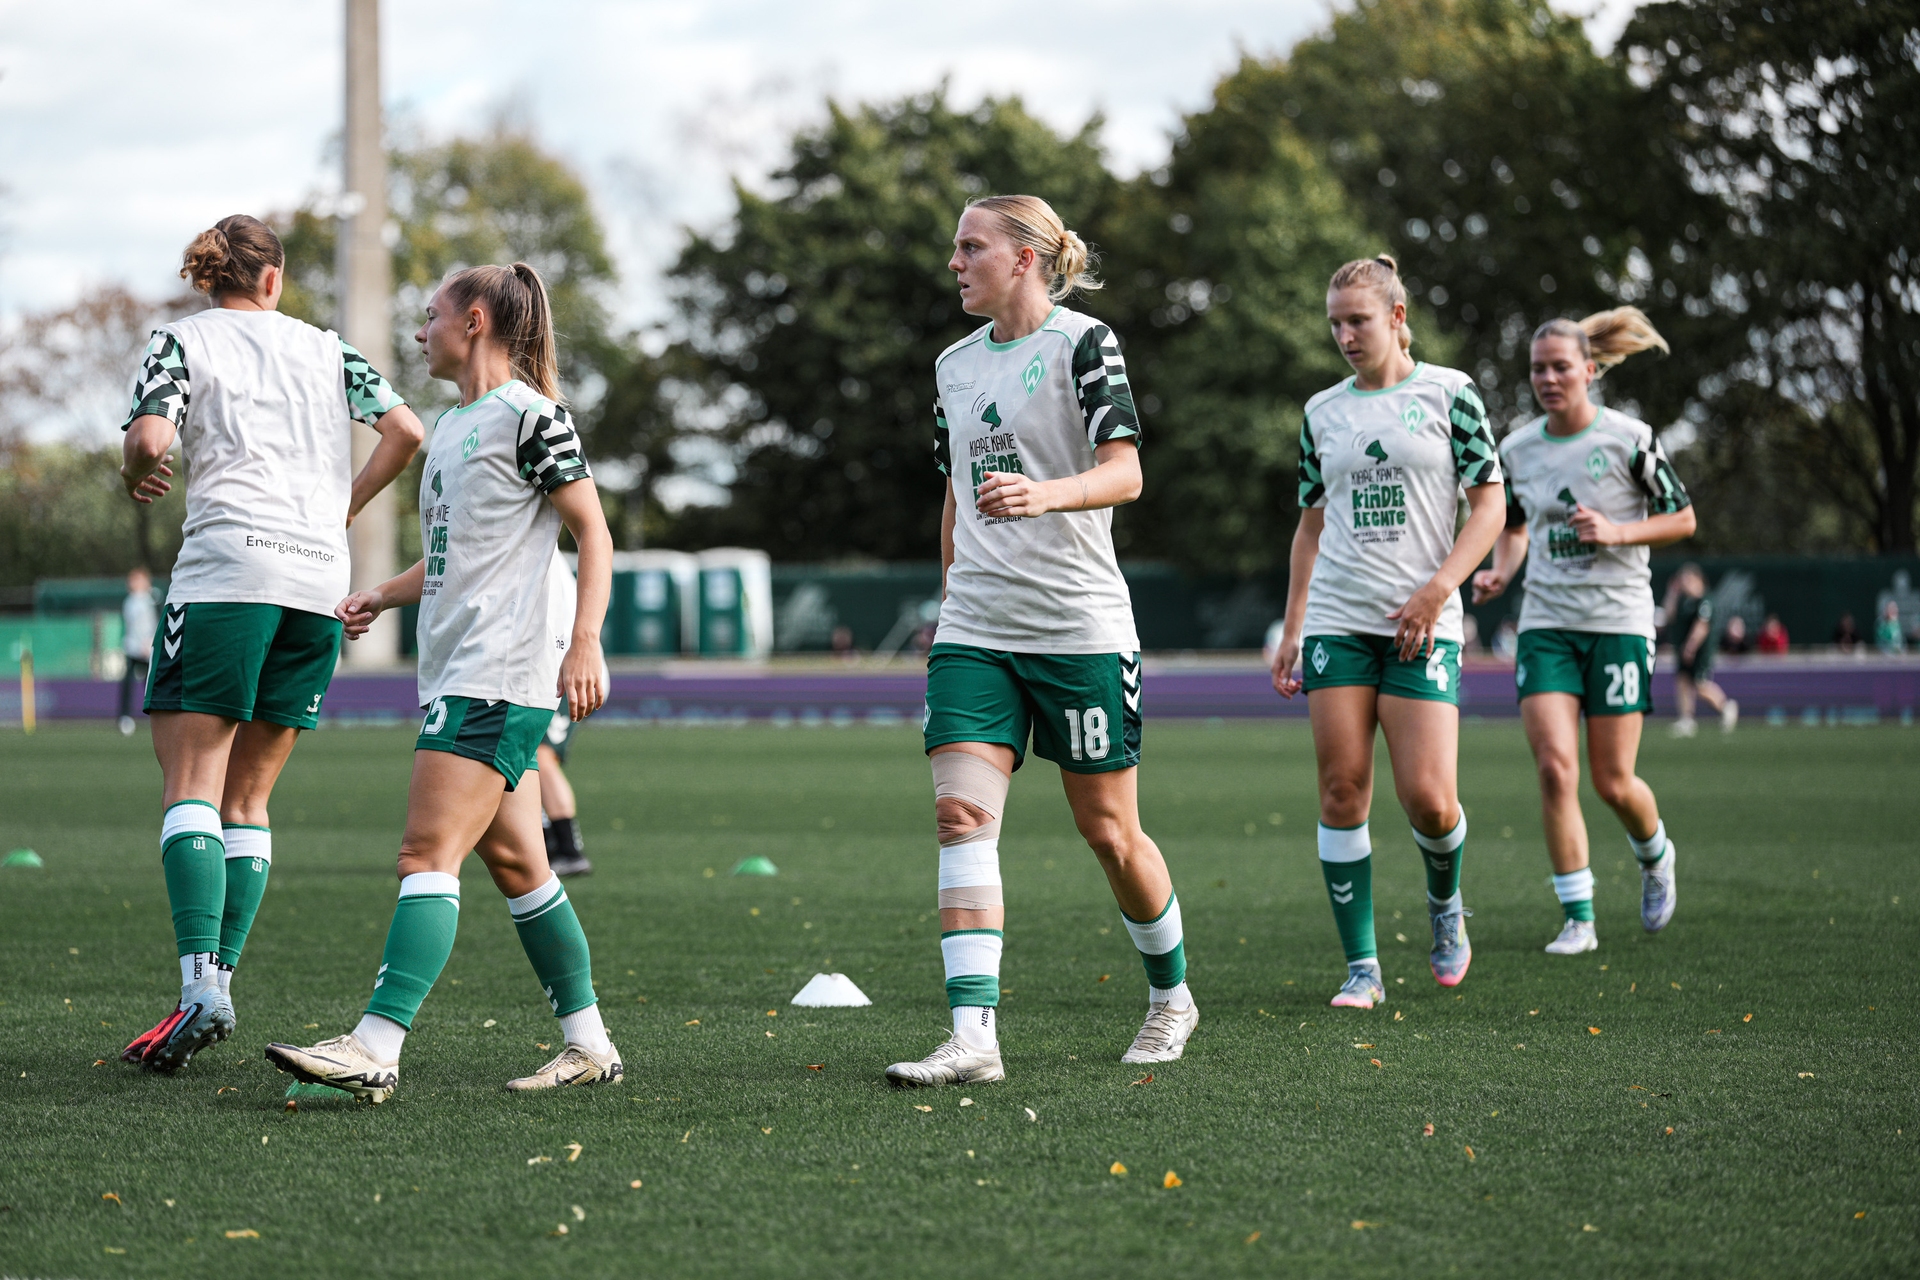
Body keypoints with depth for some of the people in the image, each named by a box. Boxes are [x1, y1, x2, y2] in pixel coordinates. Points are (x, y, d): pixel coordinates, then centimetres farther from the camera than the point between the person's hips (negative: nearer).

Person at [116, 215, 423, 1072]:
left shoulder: (181, 340, 8)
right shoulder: (324, 347, 19)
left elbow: (149, 440, -8)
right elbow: (405, 431, 9)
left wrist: (137, 478, 13)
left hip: (227, 566, -4)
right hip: (321, 579, 4)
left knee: (192, 786, -8)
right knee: (246, 799, 10)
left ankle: (200, 987, -24)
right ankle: (221, 982, 2)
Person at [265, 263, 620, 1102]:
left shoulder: (530, 415, -7)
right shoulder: (455, 426, 20)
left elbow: (593, 534, -9)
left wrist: (584, 644, -19)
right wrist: (381, 597, 18)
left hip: (504, 672, -9)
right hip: (457, 672, 9)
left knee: (429, 851, -17)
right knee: (512, 859, 10)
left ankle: (376, 1048, -24)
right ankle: (588, 1044, 17)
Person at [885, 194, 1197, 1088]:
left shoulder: (1083, 344, -5)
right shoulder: (954, 364, 14)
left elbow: (1123, 472, -16)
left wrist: (1044, 493, -34)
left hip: (1079, 626, -5)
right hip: (976, 631, 5)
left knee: (1106, 829, 4)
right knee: (960, 814, -12)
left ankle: (1171, 995, 28)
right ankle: (973, 1038, -17)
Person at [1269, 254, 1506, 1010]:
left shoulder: (1448, 393, 1)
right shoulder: (1323, 412, 12)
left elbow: (1490, 504, -1)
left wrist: (1438, 589, -13)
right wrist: (1292, 629, 12)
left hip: (1421, 627, -3)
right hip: (1336, 621, 3)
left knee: (1428, 798, -11)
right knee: (1341, 792, -3)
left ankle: (1445, 904, 22)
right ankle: (1361, 967, 3)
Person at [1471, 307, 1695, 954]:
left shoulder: (1628, 439, -7)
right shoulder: (1517, 448, 4)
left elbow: (1682, 518, -1)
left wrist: (1617, 532, -16)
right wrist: (1500, 571, -1)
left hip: (1619, 622, -3)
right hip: (1545, 625, 3)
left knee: (1612, 783, -1)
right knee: (1554, 765, -13)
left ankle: (1656, 857, 34)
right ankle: (1578, 919, -4)